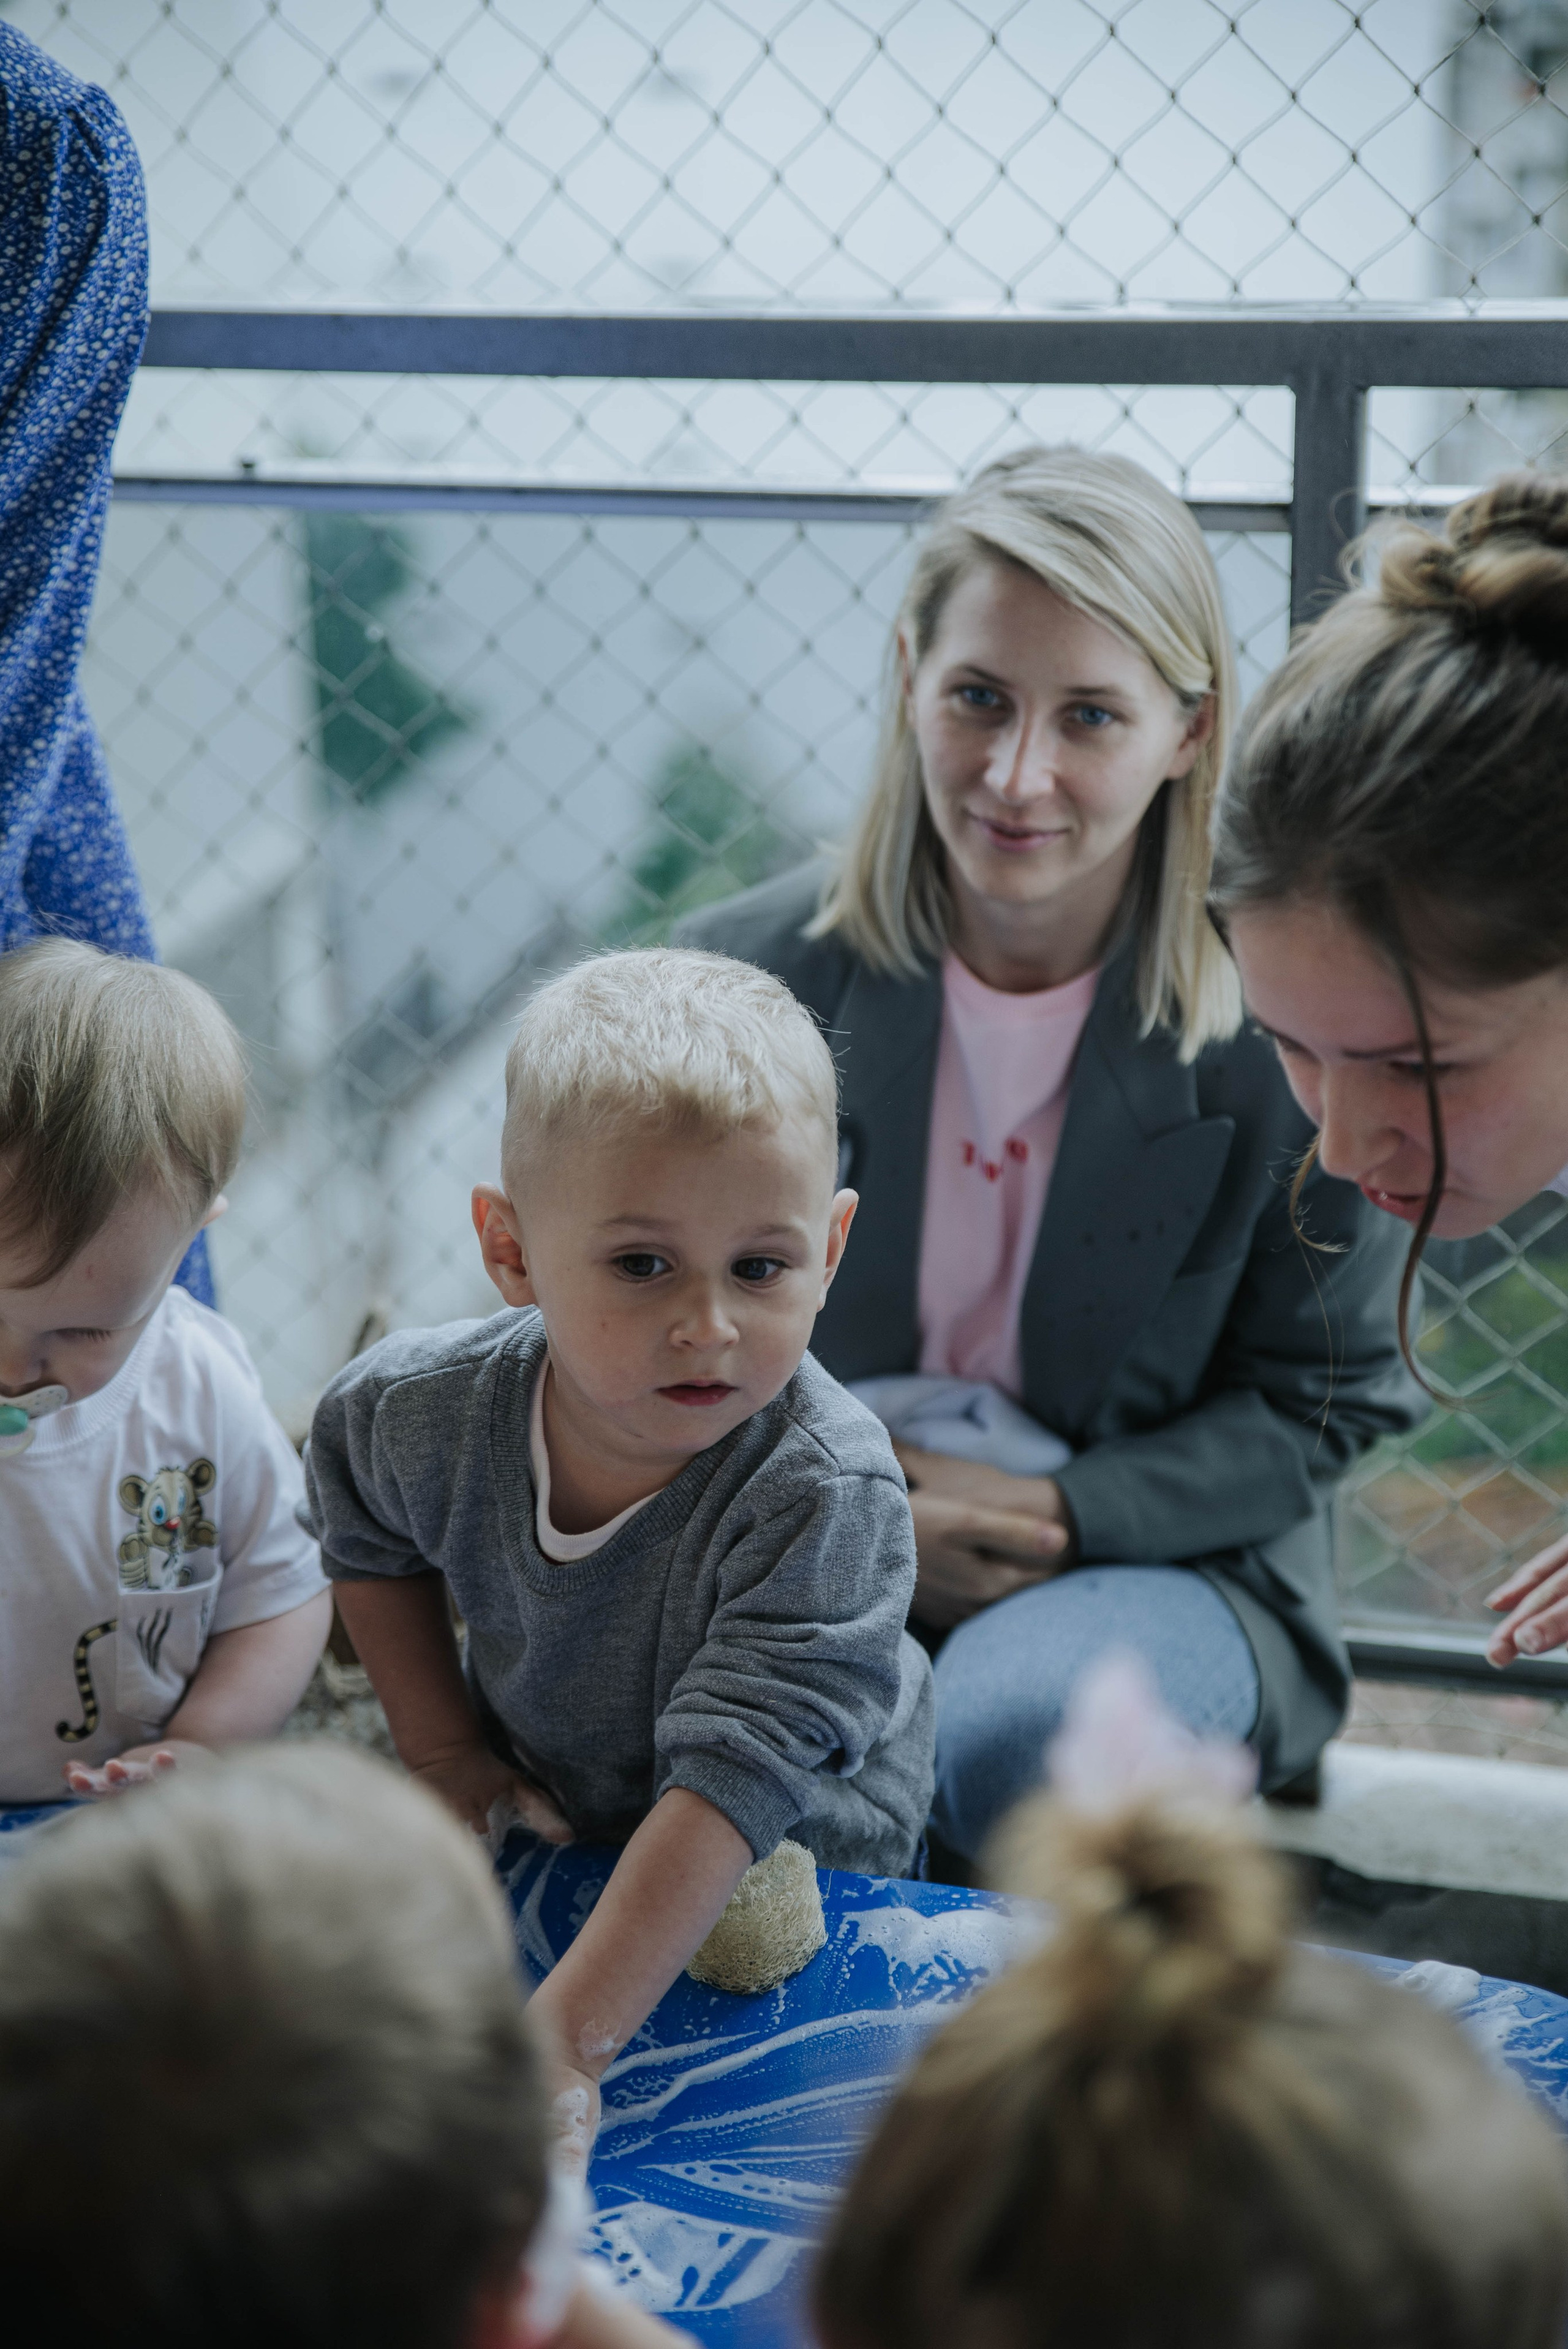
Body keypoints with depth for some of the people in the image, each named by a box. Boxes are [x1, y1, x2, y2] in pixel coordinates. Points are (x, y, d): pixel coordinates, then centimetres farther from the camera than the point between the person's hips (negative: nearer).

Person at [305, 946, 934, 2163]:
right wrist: (443, 1747, -4)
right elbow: (369, 1537, 3)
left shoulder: (827, 1495, -38)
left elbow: (731, 1781, -42)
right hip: (548, 1822, 3)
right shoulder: (424, 1411, -23)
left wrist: (570, 2037, -48)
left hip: (790, 1869, -3)